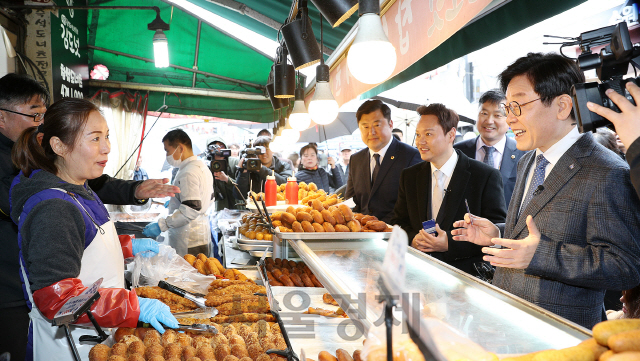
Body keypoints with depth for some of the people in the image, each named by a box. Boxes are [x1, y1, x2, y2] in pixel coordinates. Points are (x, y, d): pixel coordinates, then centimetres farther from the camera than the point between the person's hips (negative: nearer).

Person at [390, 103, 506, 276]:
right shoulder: (409, 176, 15)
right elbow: (398, 222, 19)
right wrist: (412, 239, -4)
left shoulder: (486, 176, -1)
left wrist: (450, 243, -14)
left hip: (465, 273, -2)